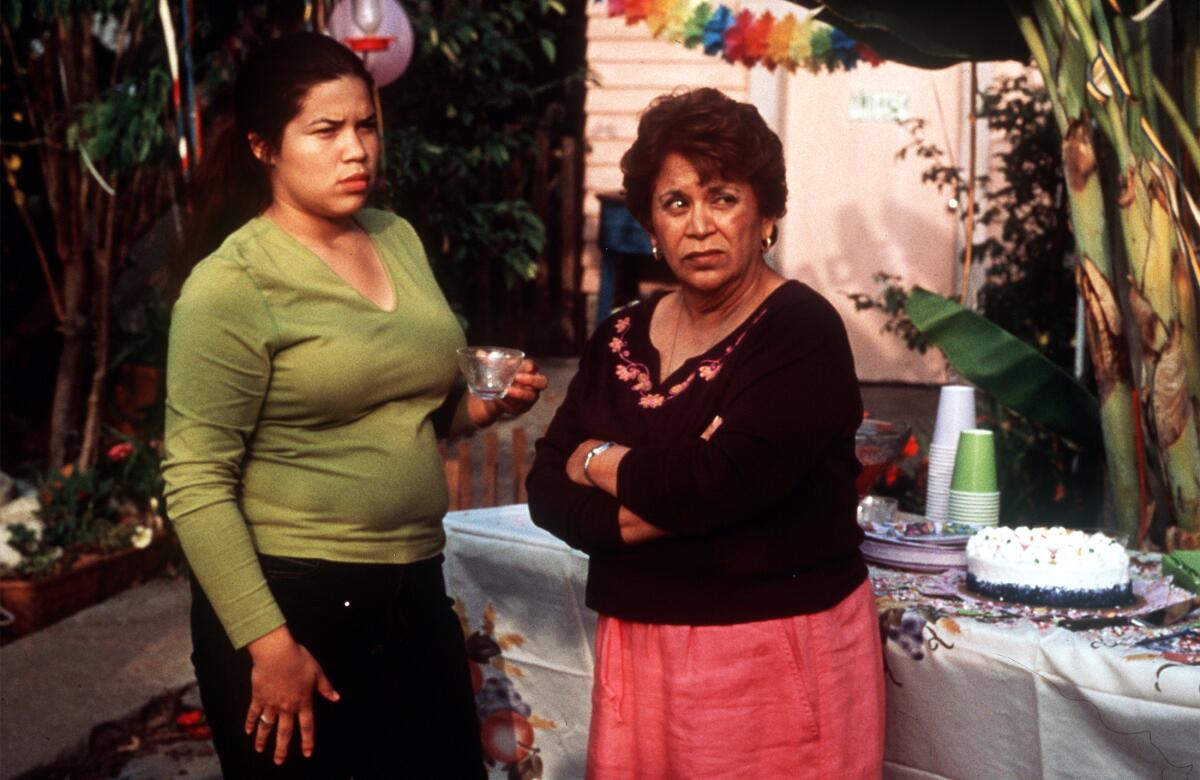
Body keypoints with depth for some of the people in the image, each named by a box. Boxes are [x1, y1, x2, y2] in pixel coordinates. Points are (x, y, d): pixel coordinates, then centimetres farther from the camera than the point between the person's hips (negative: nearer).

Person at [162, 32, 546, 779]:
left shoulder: (400, 238, 7)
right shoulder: (232, 282, -12)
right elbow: (196, 482, -16)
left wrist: (487, 406, 2)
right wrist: (267, 640, -18)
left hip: (415, 595, 6)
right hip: (288, 600, -6)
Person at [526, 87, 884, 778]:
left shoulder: (803, 331, -12)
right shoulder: (622, 339, 7)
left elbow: (728, 482, -25)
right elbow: (548, 491, 1)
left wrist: (604, 463, -8)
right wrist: (672, 493, -16)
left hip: (779, 651, -5)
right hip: (641, 650, 6)